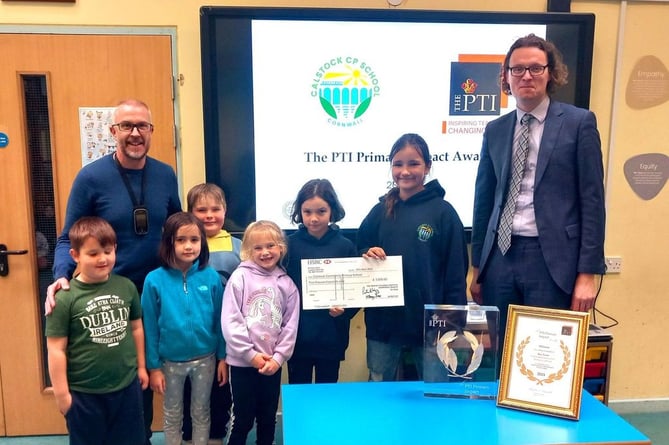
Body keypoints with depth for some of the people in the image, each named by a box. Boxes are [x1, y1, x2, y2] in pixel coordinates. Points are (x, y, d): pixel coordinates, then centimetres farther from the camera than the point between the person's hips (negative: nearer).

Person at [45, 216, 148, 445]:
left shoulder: (126, 286, -5)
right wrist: (61, 393, -9)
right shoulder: (66, 297, -16)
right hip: (84, 393, -3)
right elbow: (56, 349, -12)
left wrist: (141, 366, 12)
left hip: (127, 386, 3)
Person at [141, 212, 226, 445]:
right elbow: (150, 327, -7)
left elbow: (219, 320, -3)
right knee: (172, 415, 20)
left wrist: (223, 357, 0)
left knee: (201, 413, 20)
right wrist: (153, 366, -5)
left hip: (205, 359, 1)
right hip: (170, 361, 0)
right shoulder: (155, 280, -14)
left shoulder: (211, 277, -10)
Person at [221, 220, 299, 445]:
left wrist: (278, 357, -7)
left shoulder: (287, 283, 2)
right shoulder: (240, 277, -7)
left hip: (273, 363, 3)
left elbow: (291, 325, 2)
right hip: (243, 362, -3)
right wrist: (251, 354, -13)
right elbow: (230, 321, -11)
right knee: (242, 419, 6)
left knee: (268, 418, 16)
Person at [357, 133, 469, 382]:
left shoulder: (443, 212, -5)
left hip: (429, 322, -2)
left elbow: (456, 273, -4)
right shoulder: (381, 211, 4)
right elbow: (359, 253, 13)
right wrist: (367, 255, -10)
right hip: (383, 320, 3)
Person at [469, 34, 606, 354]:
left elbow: (592, 200, -3)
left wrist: (588, 272, -8)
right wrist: (478, 267, 13)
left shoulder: (579, 122, 1)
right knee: (498, 357, 10)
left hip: (552, 259, -3)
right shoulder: (495, 130, 11)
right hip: (501, 256, 4)